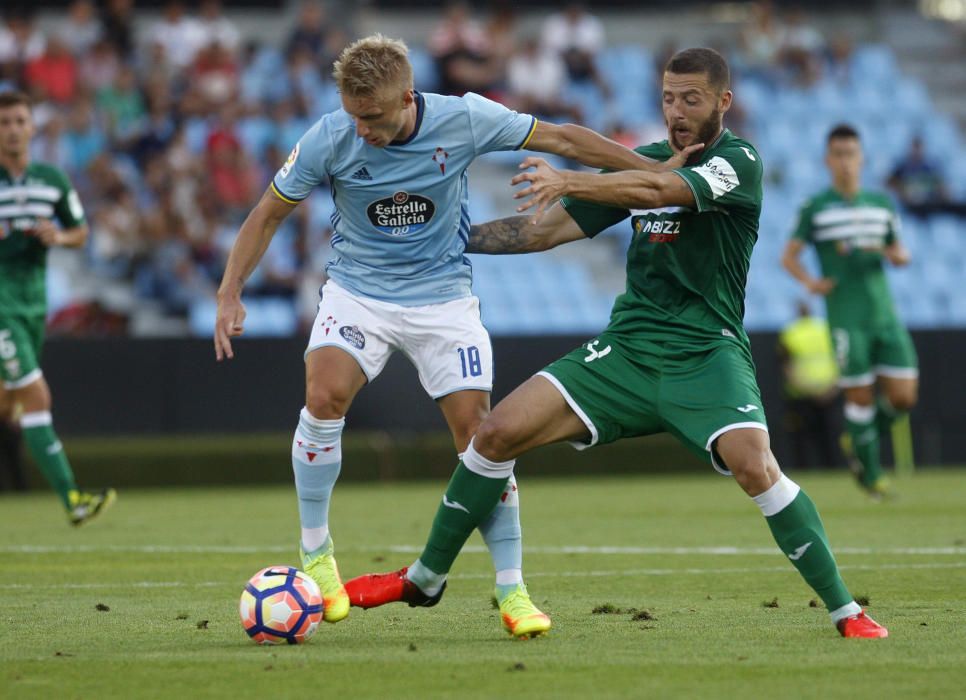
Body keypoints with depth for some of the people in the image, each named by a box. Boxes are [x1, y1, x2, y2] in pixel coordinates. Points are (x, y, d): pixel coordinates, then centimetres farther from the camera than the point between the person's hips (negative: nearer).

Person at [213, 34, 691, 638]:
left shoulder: (464, 119, -17)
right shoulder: (329, 140, -16)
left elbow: (560, 139, -6)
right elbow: (269, 214, -4)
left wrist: (660, 172, -4)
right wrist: (230, 294, -14)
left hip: (443, 297, 0)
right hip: (357, 291, 0)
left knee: (479, 433, -7)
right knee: (325, 395, -26)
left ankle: (512, 591, 4)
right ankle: (315, 555, -9)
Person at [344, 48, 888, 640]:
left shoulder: (738, 162, -8)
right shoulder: (644, 162, 12)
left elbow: (659, 190, -27)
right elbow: (550, 229, 15)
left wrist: (569, 181, -37)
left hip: (706, 354, -5)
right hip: (628, 348, 5)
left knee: (754, 464, -30)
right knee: (498, 432, -6)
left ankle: (845, 611, -18)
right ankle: (425, 579, 11)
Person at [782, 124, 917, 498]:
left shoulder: (882, 204, 12)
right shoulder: (814, 208, 1)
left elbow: (901, 254, 18)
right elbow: (789, 256, 3)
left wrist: (891, 253, -5)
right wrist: (809, 281, -15)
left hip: (885, 316, 4)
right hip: (846, 320, -4)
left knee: (904, 397, -2)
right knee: (860, 396, -5)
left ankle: (859, 438, 25)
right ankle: (871, 475, 9)